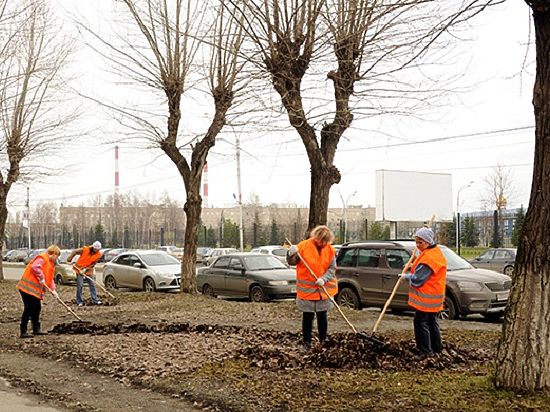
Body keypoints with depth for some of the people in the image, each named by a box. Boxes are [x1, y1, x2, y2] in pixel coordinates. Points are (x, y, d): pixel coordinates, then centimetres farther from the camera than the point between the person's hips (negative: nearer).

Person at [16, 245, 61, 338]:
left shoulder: (50, 263, 20)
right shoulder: (42, 258, -11)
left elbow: (50, 278, 22)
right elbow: (35, 267, -29)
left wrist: (53, 290, 11)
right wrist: (41, 278, -21)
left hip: (36, 290, 10)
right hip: (29, 287, -10)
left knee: (37, 308, 14)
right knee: (29, 309, -9)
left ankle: (36, 329, 23)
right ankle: (23, 332, -7)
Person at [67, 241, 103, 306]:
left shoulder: (98, 254, -9)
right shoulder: (85, 249, -16)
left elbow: (93, 264, -11)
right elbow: (74, 251, -9)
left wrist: (85, 269, -20)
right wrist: (69, 260, -13)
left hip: (89, 271, 4)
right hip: (79, 269, -3)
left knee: (92, 285, 3)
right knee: (80, 285, -6)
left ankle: (95, 300, 8)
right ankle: (79, 301, 1)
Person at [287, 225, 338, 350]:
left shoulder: (330, 250, -2)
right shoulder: (303, 246, -9)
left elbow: (332, 269, -2)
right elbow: (292, 262, -1)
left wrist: (324, 279, -18)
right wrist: (291, 254, -22)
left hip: (324, 290, 2)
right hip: (307, 289, -2)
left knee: (322, 316, 12)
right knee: (308, 316, 4)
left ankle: (323, 341, 24)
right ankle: (307, 342, 13)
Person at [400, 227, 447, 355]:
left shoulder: (428, 257, -23)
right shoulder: (436, 251, 11)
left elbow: (417, 280, -23)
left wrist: (406, 276, -5)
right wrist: (414, 267, 10)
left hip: (427, 298, -10)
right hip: (435, 296, 10)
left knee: (420, 322, -5)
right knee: (432, 321, 19)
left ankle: (425, 351, -4)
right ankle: (436, 347, 29)